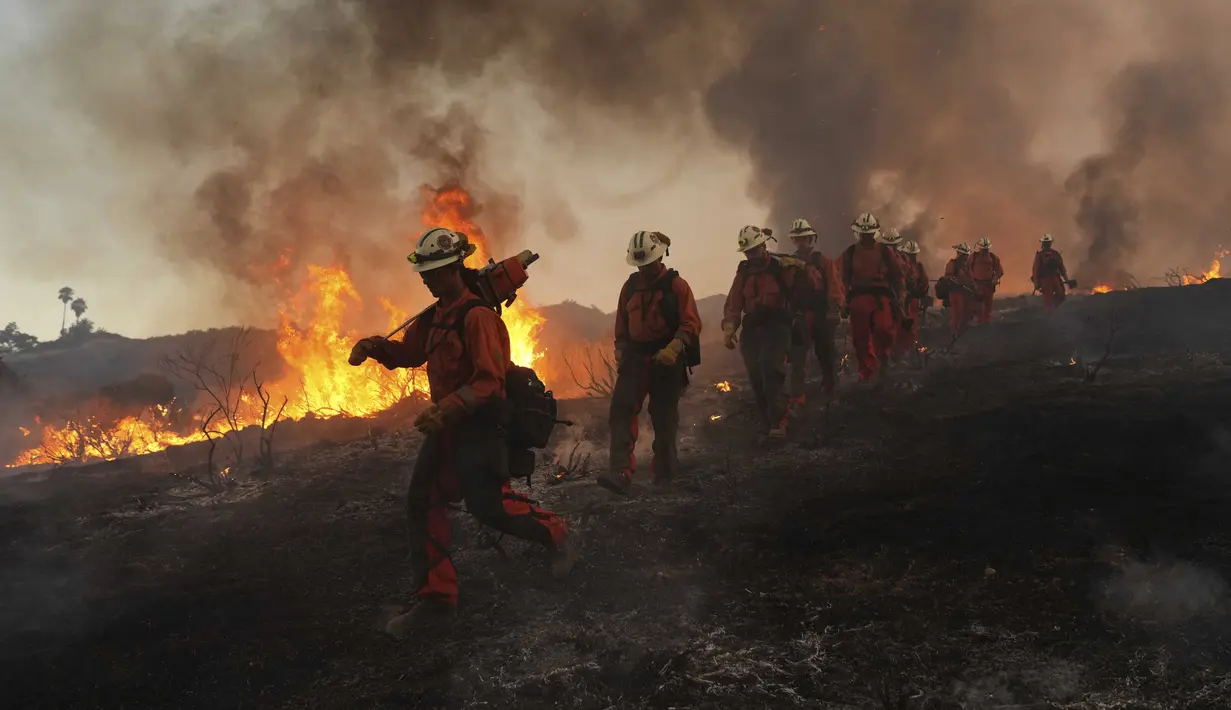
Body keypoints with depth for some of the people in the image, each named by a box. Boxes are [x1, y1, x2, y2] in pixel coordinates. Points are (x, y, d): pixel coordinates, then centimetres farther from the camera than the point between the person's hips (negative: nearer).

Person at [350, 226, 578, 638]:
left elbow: (490, 381, -23)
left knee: (489, 505, -11)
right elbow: (408, 352, 23)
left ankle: (559, 538, 17)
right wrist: (374, 348, 2)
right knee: (422, 504, 2)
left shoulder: (477, 316, -17)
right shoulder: (435, 317, 12)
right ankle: (436, 602, 6)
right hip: (446, 424, 9)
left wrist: (447, 409, -35)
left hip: (481, 424, -9)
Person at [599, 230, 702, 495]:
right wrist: (620, 352, 11)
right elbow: (622, 324, 19)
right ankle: (620, 471, -22)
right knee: (621, 409, -14)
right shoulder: (630, 286, 9)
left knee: (664, 418, 5)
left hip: (666, 360, -3)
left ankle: (665, 471, 23)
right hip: (635, 357, 4)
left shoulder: (676, 285, -6)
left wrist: (673, 348, -25)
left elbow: (692, 323, -12)